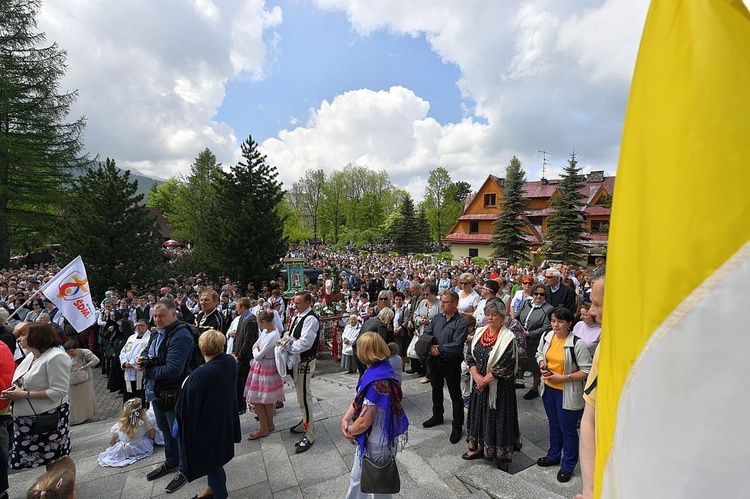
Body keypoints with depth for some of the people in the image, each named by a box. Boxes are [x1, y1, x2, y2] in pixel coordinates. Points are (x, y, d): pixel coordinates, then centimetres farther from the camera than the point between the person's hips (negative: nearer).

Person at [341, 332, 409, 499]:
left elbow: (364, 422, -29)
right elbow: (359, 397, 6)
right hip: (372, 438, 8)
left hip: (374, 442, -8)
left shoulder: (377, 382, -34)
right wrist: (346, 418, -5)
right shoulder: (380, 369, -4)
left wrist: (350, 431, -9)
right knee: (357, 478, 26)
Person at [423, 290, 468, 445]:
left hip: (451, 363, -6)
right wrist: (429, 348, -17)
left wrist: (438, 349, -21)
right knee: (436, 390, 23)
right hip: (435, 361, 6)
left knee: (455, 395, 8)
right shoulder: (437, 318, 3)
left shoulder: (461, 322, -16)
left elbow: (457, 345, -24)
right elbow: (425, 335, 2)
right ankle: (437, 416, 44)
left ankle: (457, 426, 24)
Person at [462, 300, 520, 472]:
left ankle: (502, 456, 25)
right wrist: (476, 376, -11)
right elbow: (470, 356, 3)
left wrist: (485, 380, -15)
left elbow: (505, 367, -18)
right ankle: (478, 447, 36)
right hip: (479, 384, 6)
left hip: (499, 386, -5)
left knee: (498, 417, 6)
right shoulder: (479, 332, 2)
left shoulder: (508, 337, -15)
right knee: (479, 414, 17)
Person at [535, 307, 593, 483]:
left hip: (568, 393, -5)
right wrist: (542, 365, -8)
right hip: (548, 389, 5)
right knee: (554, 425, 24)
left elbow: (587, 371, -19)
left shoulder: (577, 344, -23)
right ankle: (554, 456, 46)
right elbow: (539, 353, 12)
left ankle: (568, 465, 35)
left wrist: (563, 378, -22)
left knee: (568, 430, 12)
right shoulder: (547, 336, -5)